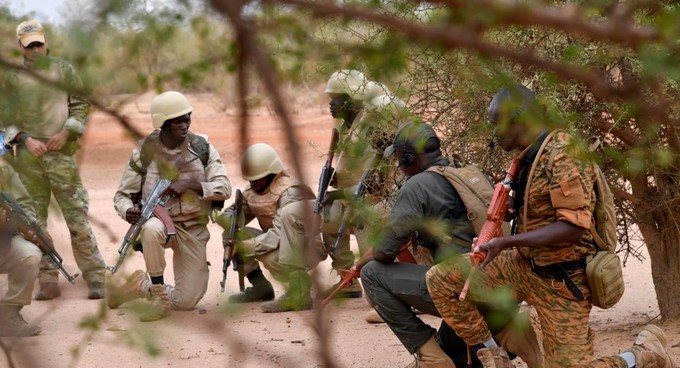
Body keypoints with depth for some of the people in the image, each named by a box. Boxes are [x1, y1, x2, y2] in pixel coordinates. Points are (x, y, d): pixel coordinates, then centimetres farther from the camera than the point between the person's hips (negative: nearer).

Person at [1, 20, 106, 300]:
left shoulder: (63, 71, 7)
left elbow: (80, 105, 8)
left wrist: (65, 133, -6)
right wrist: (25, 139, -6)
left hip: (61, 154, -2)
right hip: (27, 158, 2)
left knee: (77, 217, -5)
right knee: (34, 220, 3)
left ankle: (95, 278, -3)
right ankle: (48, 280, 8)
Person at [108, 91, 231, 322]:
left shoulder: (202, 148, -4)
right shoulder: (145, 151, -6)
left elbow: (225, 188, -8)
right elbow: (122, 194, 0)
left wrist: (190, 185, -23)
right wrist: (128, 211, -24)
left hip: (194, 230, 2)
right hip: (161, 220, -2)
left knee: (187, 301, -4)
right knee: (152, 228, -42)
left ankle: (139, 285, 25)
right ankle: (159, 295, -24)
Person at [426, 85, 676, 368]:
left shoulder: (562, 153, -22)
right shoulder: (530, 156, 6)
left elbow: (574, 226, -27)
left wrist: (507, 243, -28)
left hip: (560, 281, -8)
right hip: (524, 264, 8)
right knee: (440, 280, -3)